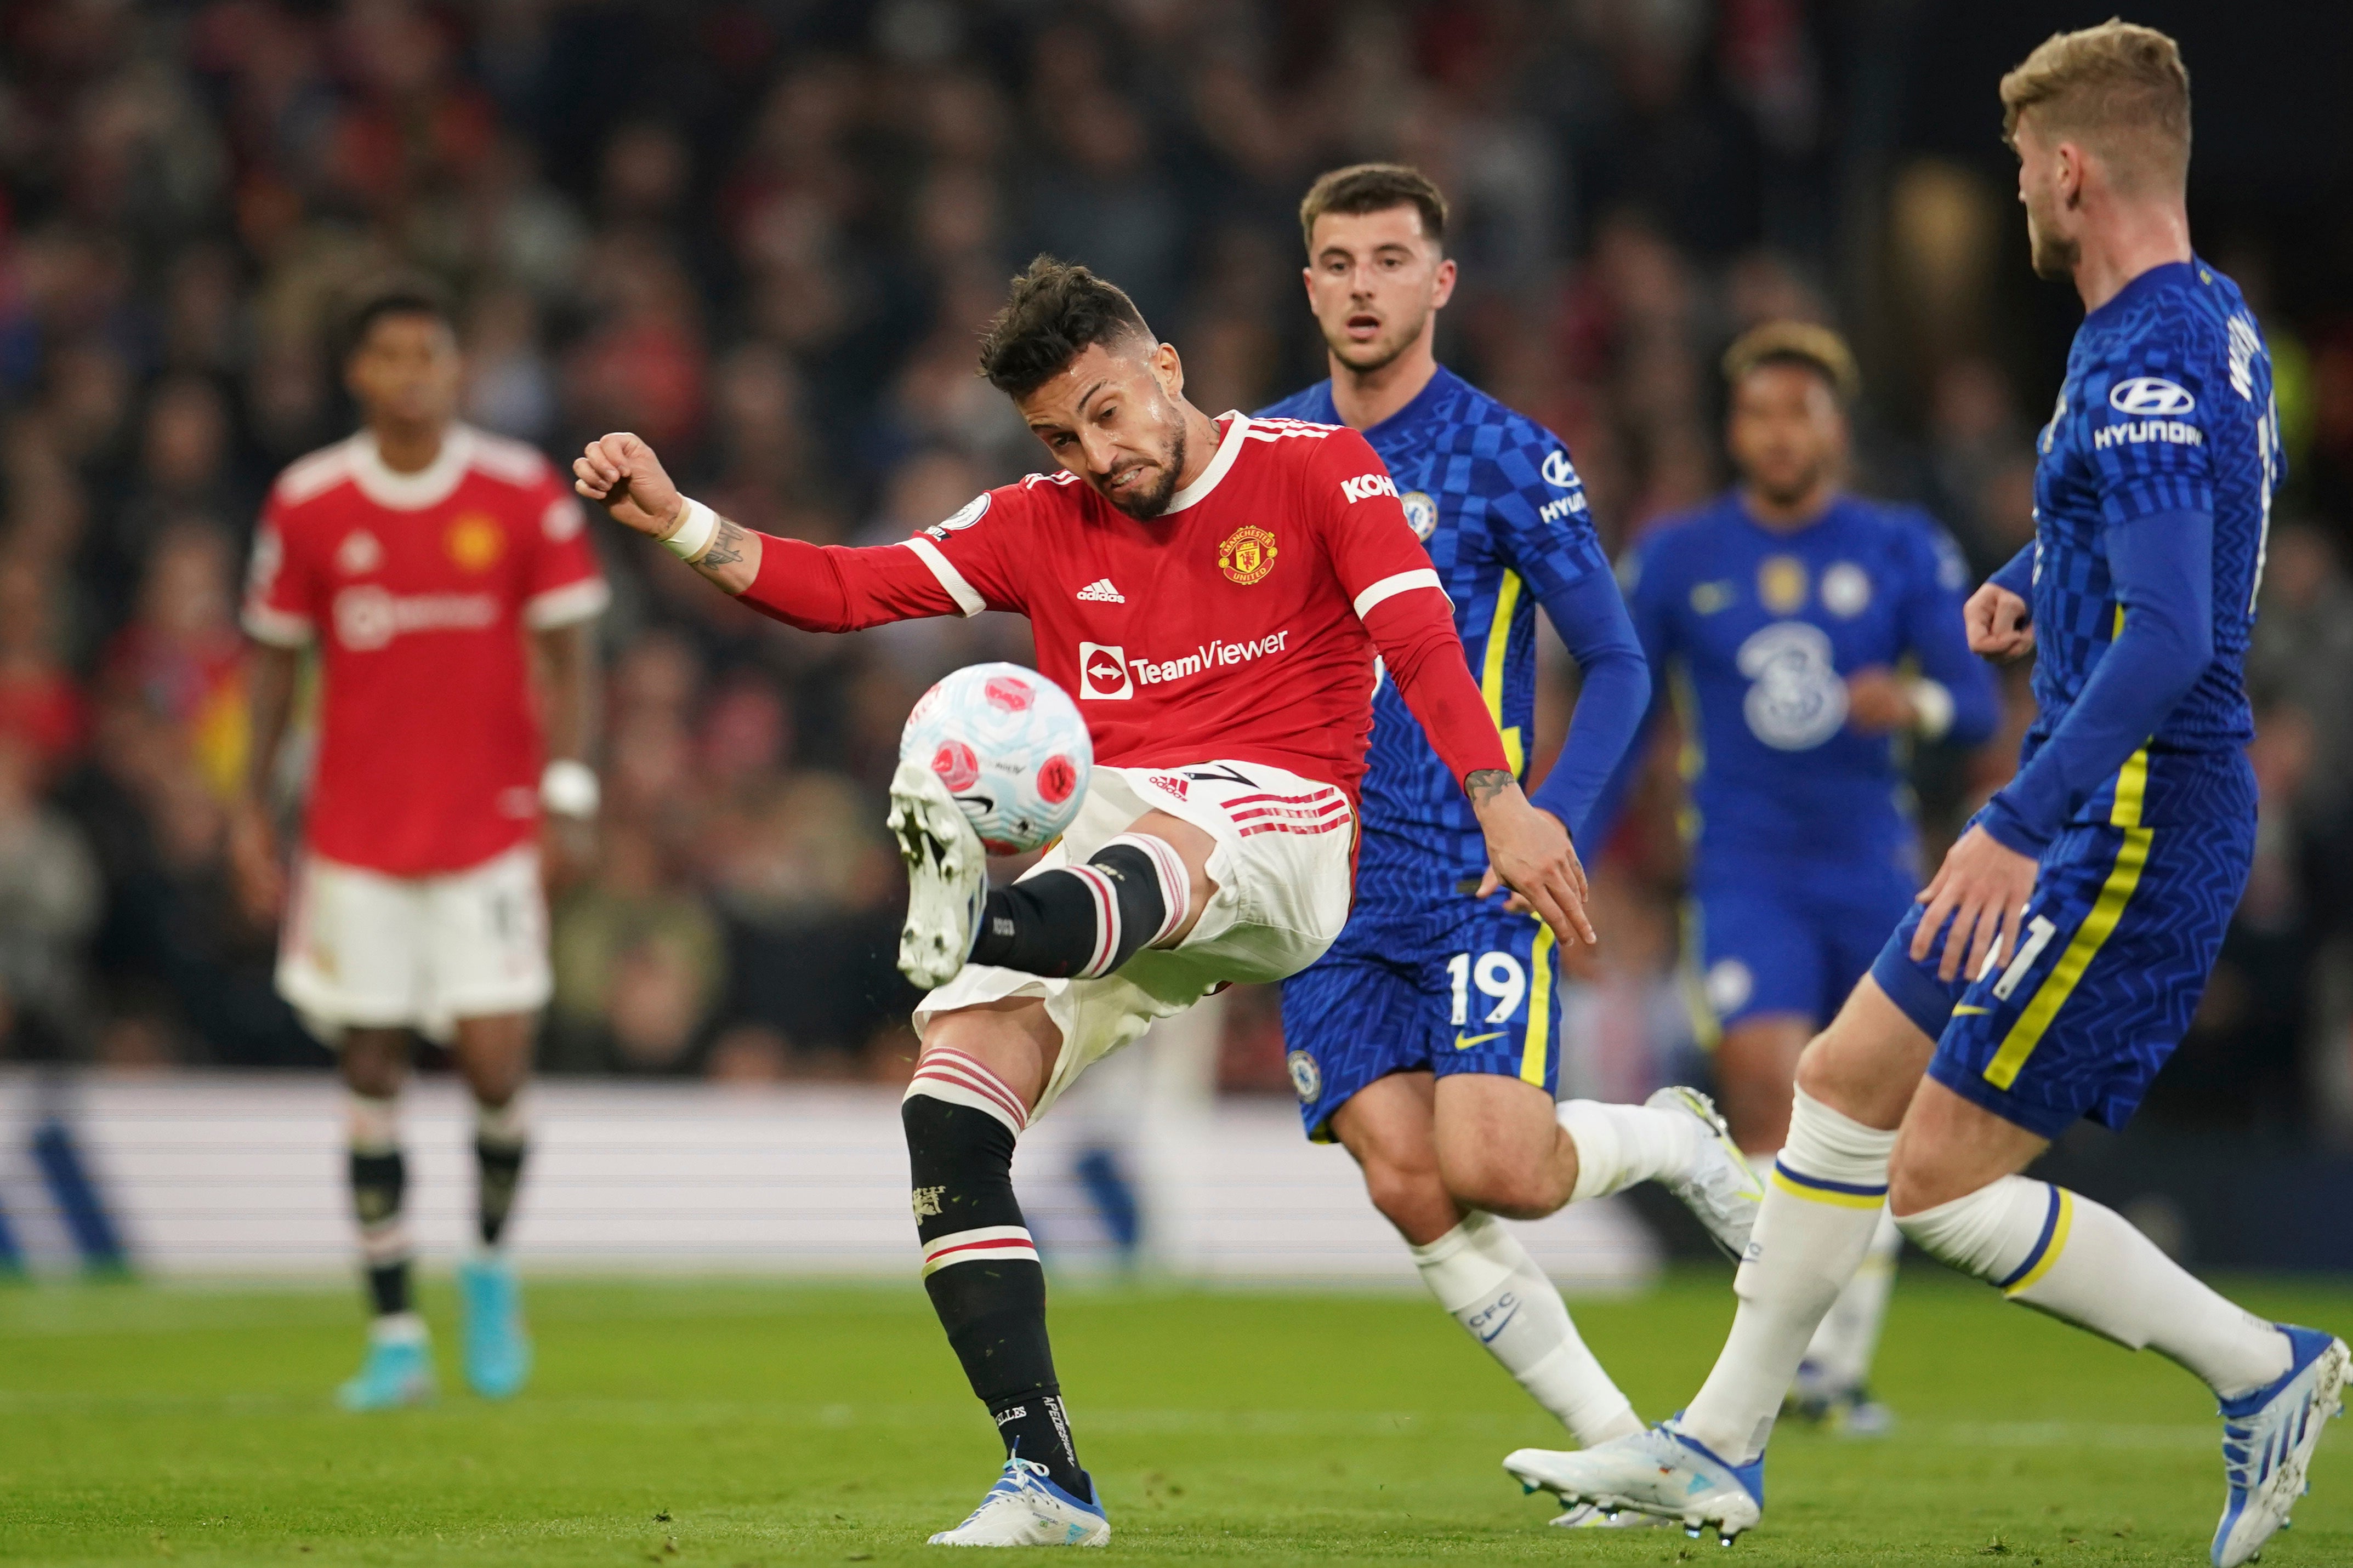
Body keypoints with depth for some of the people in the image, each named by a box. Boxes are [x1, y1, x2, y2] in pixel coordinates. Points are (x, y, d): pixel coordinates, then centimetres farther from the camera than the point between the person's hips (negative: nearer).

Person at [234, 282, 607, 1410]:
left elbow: (567, 651, 2)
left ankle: (491, 1262, 22)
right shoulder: (307, 504, 1)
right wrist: (253, 811, 5)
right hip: (355, 838, 1)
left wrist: (567, 791, -7)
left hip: (490, 829, -1)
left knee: (496, 1069, -7)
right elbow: (274, 658, 9)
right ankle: (396, 1337, 7)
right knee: (372, 1074, 0)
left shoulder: (523, 493, -2)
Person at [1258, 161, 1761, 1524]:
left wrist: (1556, 822, -13)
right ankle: (1621, 1449, 3)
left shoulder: (1505, 458, -4)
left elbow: (1618, 666, 0)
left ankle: (1679, 1141, 15)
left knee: (1490, 1170, -19)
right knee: (1407, 1189, -10)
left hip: (1474, 870, -4)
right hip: (1321, 886, 4)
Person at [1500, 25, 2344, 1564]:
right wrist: (2032, 581, 18)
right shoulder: (2212, 322, 11)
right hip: (2100, 819, 10)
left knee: (1943, 1184, -8)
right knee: (1846, 1084, 15)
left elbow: (2170, 639, -32)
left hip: (2137, 831, -10)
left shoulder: (2148, 368, -21)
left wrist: (2017, 829, -34)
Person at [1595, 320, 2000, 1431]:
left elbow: (1979, 706, -2)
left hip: (1876, 872, 1)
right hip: (1747, 875, -1)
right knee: (1771, 1102, -20)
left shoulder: (1904, 552, 3)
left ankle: (1843, 1366, 20)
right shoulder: (1676, 559, 4)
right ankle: (1794, 1355, -12)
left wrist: (1918, 703, -26)